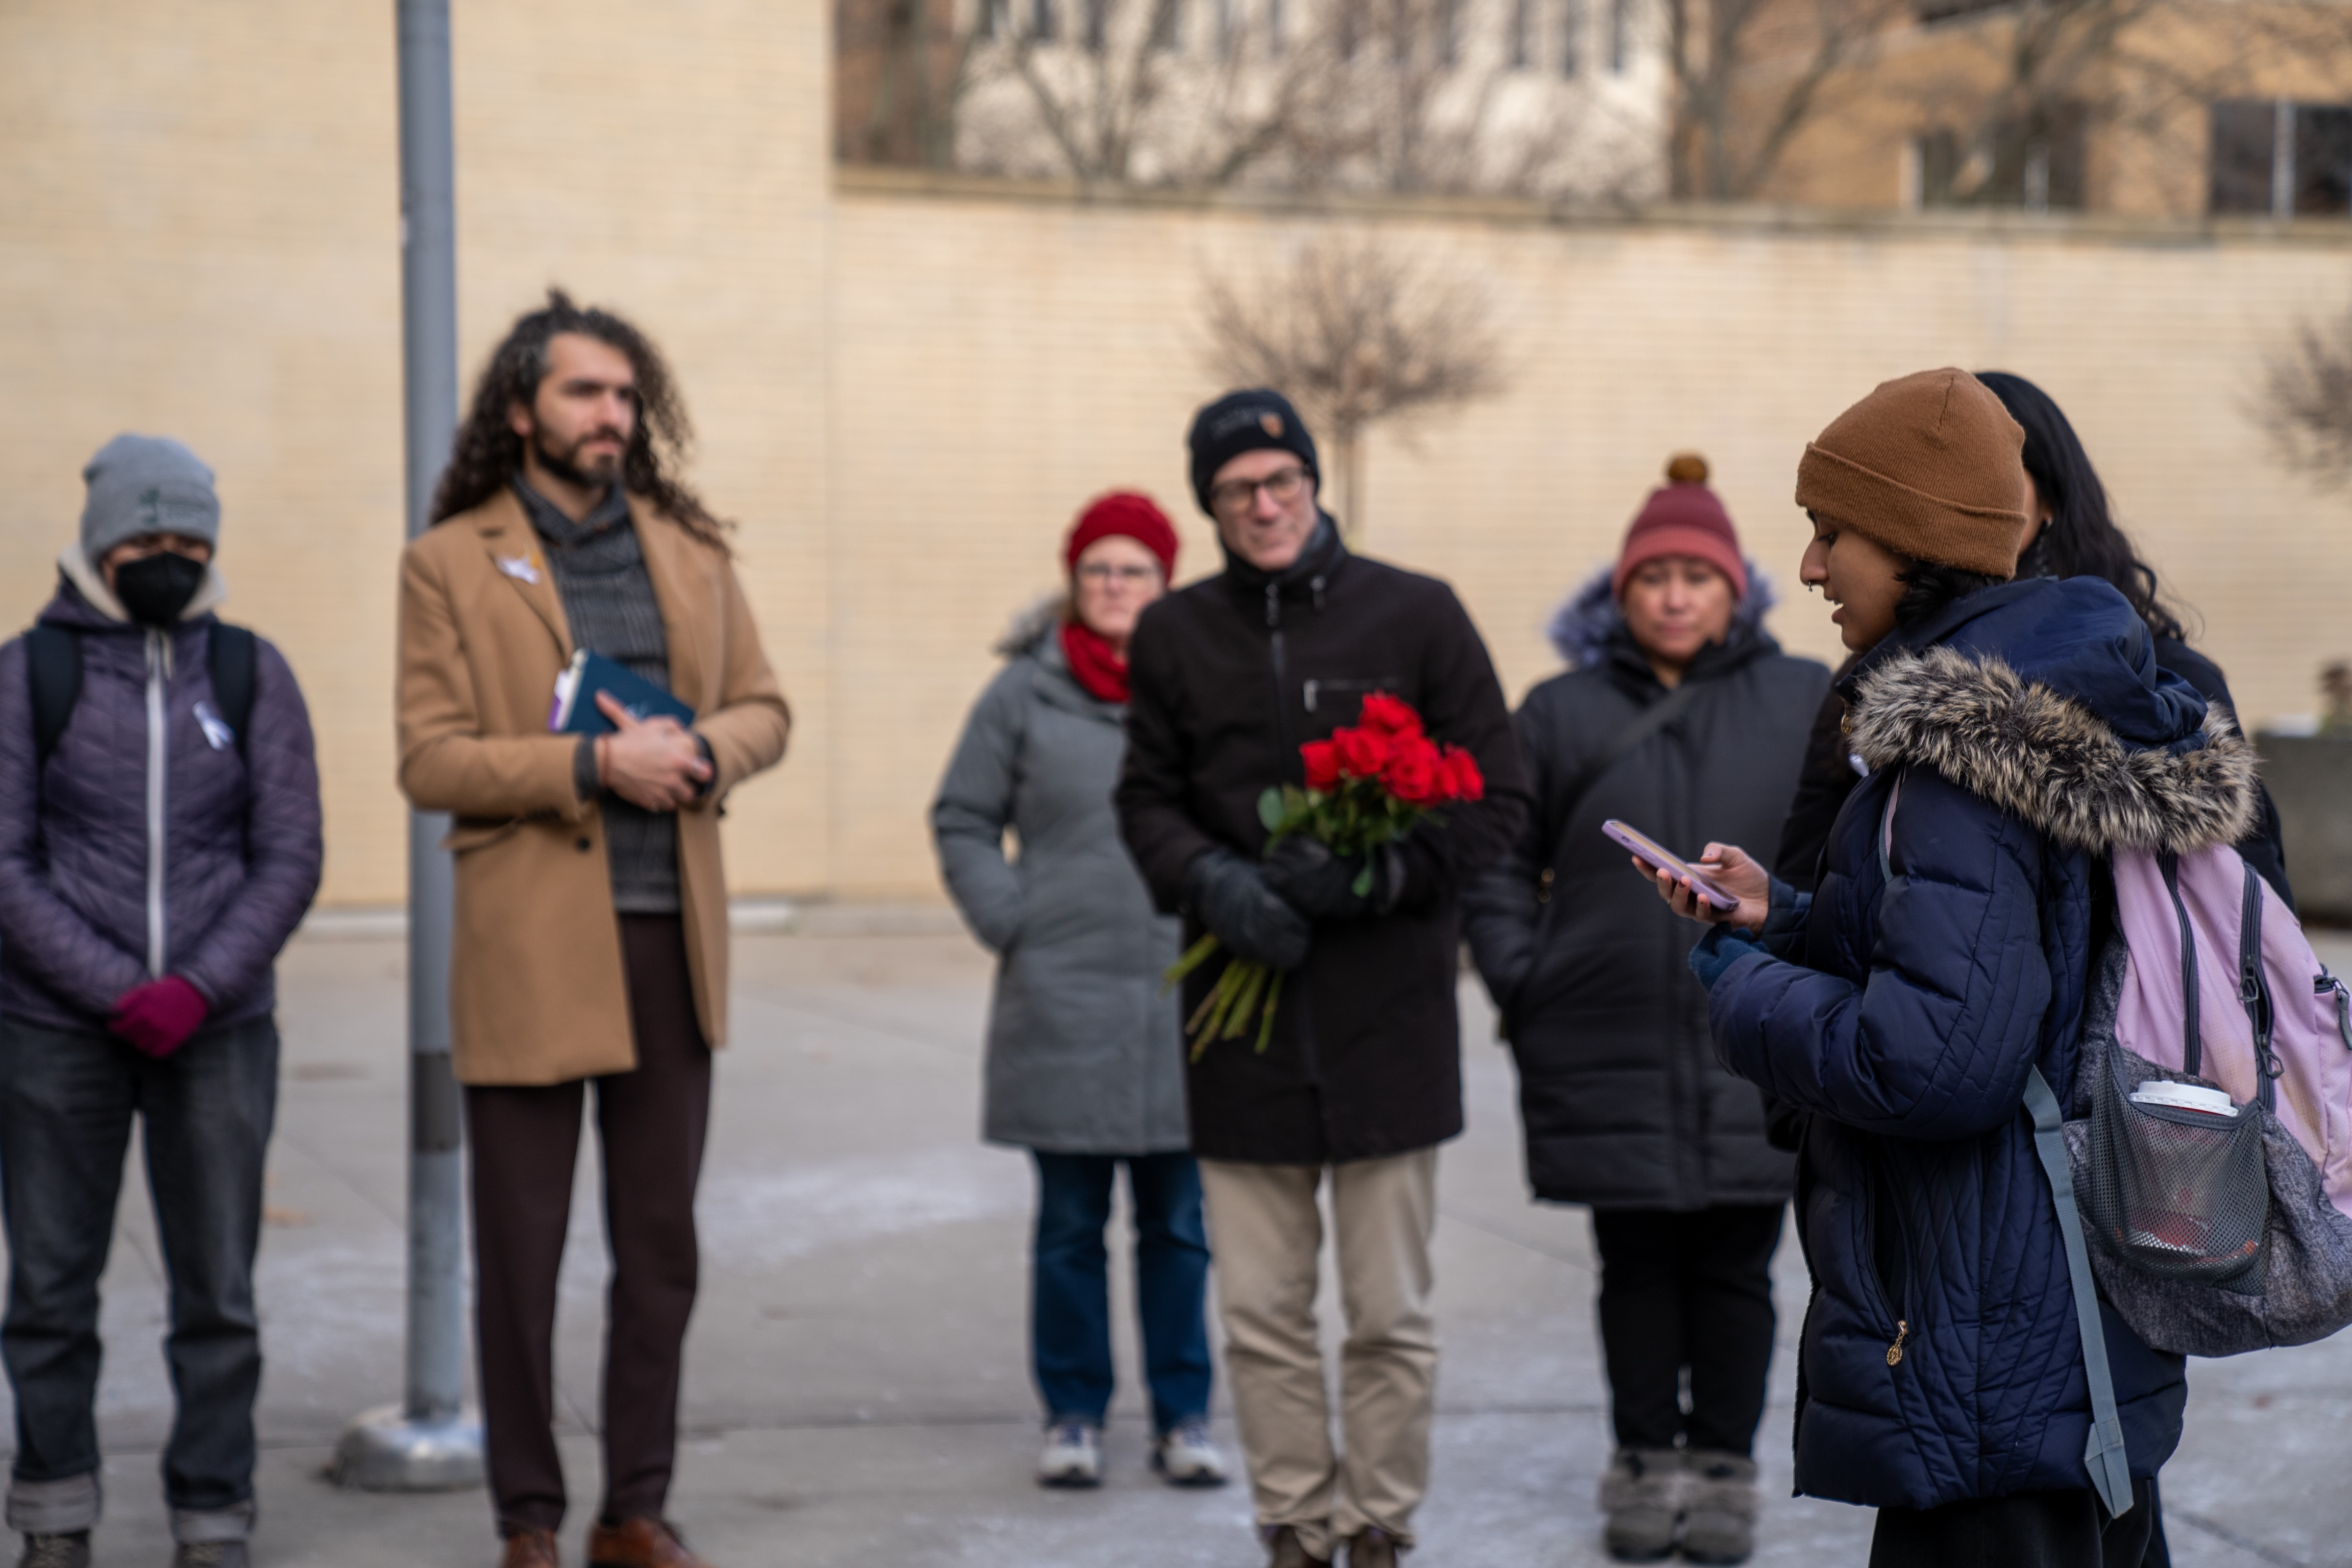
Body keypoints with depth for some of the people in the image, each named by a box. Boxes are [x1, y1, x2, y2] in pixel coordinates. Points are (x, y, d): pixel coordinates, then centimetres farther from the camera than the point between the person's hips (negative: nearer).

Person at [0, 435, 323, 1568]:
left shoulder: (252, 674, 4)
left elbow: (291, 861, 0)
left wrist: (196, 990, -13)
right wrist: (116, 994, -14)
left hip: (219, 1027, 1)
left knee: (218, 1291, 1)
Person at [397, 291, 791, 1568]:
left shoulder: (690, 550, 12)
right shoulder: (452, 562, -2)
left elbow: (764, 709, 14)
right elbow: (430, 760, -8)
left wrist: (701, 751, -9)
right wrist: (596, 765, -18)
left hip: (669, 939, 4)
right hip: (529, 948, -4)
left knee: (661, 1250, 9)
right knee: (522, 1255, 3)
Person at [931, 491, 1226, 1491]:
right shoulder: (1027, 691, 2)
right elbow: (962, 821, 8)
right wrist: (1008, 923, -2)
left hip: (1186, 1002, 1)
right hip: (1063, 1001, 0)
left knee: (1179, 1224, 7)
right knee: (1070, 1225, 6)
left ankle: (1183, 1416, 17)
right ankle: (1073, 1415, 16)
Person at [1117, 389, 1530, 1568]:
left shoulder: (1416, 616, 1)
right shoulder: (1175, 635, 8)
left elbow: (1496, 800, 1)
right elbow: (1147, 803, 12)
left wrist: (1375, 874, -14)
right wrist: (1213, 881, -9)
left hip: (1387, 1015, -2)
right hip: (1243, 1022, 2)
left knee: (1391, 1315, 3)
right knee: (1261, 1314, 5)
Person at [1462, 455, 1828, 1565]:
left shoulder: (1807, 705, 5)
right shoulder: (1561, 713, 4)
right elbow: (1497, 861, 8)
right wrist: (1522, 986, 0)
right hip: (1609, 1060, 0)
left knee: (1733, 1265, 6)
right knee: (1637, 1264, 8)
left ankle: (1725, 1466, 18)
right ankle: (1646, 1463, 20)